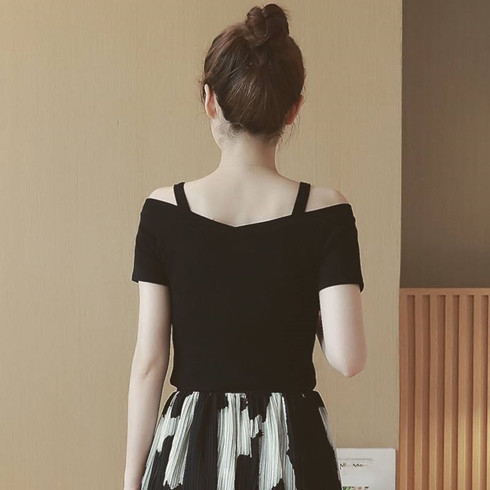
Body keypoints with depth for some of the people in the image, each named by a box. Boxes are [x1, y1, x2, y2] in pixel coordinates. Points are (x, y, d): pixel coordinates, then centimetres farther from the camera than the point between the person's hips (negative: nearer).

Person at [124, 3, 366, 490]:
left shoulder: (164, 211, -5)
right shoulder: (324, 213, -8)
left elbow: (149, 361, -5)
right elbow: (348, 358, -13)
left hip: (190, 448, 1)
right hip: (290, 447, -1)